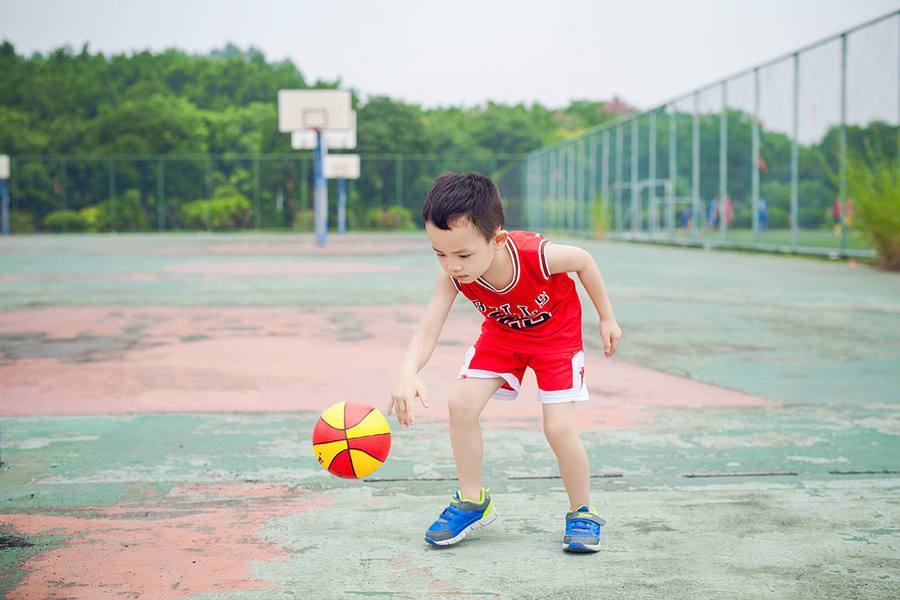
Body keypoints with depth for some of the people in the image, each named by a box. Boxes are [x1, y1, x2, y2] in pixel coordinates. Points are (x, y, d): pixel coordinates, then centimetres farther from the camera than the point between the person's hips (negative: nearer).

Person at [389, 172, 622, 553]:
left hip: (556, 333, -4)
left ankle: (582, 513, 9)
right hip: (501, 333, 4)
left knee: (559, 428, -15)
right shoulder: (453, 276, -30)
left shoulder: (537, 256, -39)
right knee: (461, 404, -12)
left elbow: (584, 261, -17)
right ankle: (472, 501, 8)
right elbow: (427, 332, -37)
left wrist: (607, 319, -6)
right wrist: (407, 373, -59)